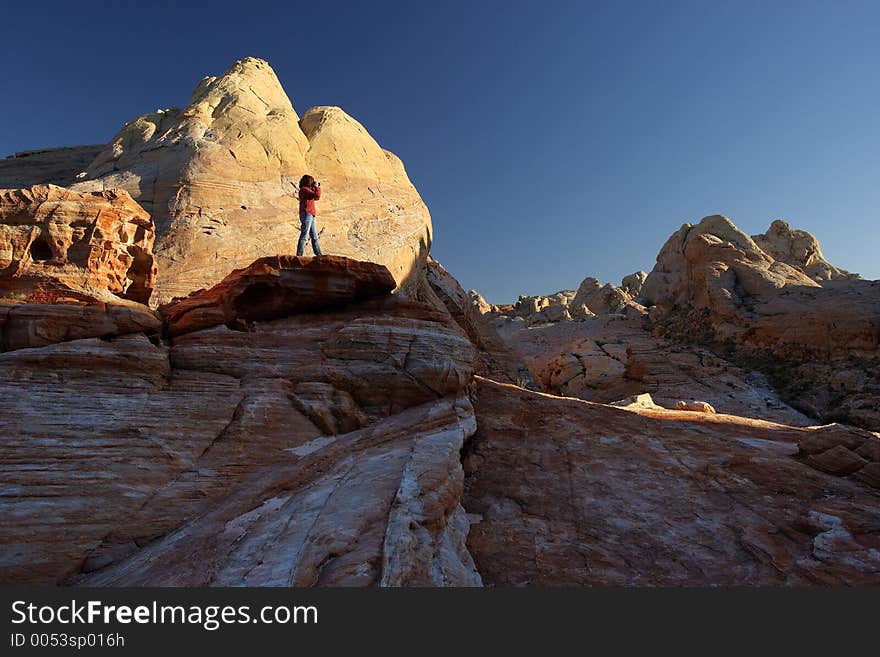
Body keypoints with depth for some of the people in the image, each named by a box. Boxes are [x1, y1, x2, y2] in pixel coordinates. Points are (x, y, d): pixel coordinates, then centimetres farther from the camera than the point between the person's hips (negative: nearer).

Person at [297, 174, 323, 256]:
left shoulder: (307, 190, 20)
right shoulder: (304, 189, -9)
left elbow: (316, 198, 28)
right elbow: (317, 195, -19)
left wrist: (315, 188, 18)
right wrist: (317, 187, -3)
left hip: (310, 215, 10)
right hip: (306, 214, -10)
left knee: (314, 237, 12)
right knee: (304, 236, -11)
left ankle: (319, 254, 17)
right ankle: (299, 255, -11)